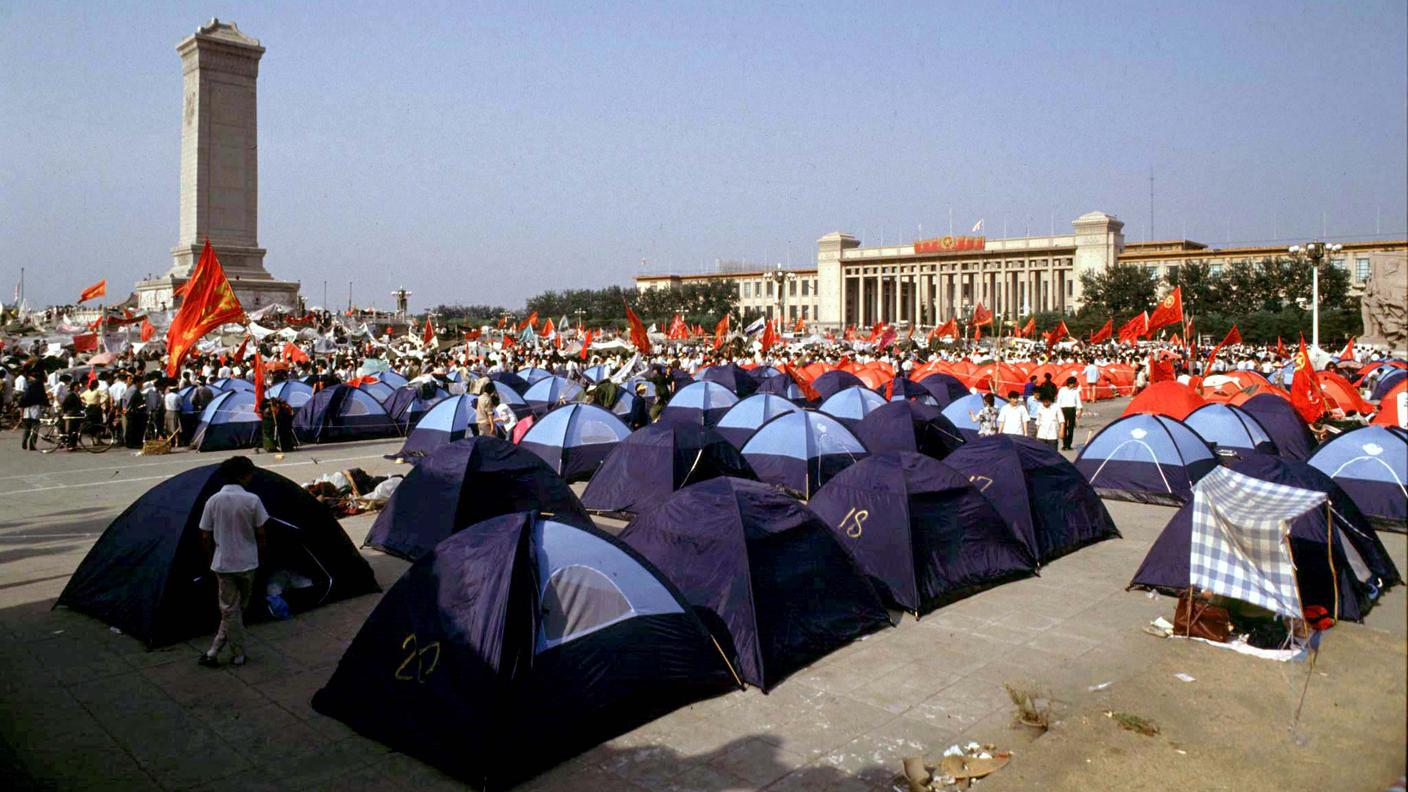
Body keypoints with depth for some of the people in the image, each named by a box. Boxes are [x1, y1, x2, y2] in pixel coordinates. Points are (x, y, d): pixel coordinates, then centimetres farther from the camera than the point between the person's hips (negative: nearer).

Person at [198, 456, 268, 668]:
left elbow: (205, 536, -2)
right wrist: (260, 553, 11)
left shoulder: (213, 501, -6)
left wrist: (212, 557, 14)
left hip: (223, 563, 1)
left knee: (229, 609, 9)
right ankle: (214, 651, 16)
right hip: (247, 563, -1)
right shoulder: (252, 500, -12)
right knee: (238, 608, 15)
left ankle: (238, 655, 12)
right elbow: (260, 533, -6)